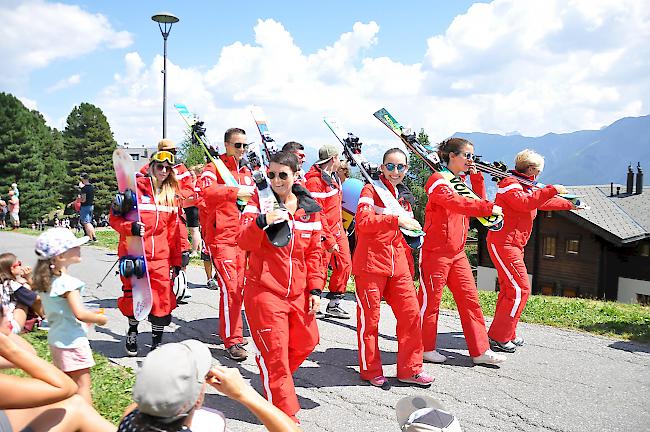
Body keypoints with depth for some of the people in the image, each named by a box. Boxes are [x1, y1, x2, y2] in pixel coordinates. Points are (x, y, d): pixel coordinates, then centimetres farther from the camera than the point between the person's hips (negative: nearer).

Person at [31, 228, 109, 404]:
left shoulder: (47, 281, 5)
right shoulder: (67, 282, -23)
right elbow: (80, 314, -30)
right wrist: (99, 319, -10)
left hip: (56, 339, 9)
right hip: (73, 341, -9)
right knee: (83, 384, -1)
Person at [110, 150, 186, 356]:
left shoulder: (172, 194, 8)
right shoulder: (134, 188, -4)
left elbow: (174, 228, 10)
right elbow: (115, 217, -2)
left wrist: (177, 259, 8)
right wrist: (130, 227, -23)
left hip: (161, 256, 3)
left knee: (162, 299, -1)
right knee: (133, 295, 8)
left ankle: (157, 343, 16)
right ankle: (132, 331, 39)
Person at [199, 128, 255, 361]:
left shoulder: (247, 172, 18)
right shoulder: (215, 167, -5)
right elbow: (206, 190, -26)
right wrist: (236, 192, -36)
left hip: (243, 237, 7)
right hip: (222, 238, -7)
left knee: (239, 287, 11)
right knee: (229, 287, -11)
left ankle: (228, 331, 27)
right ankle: (232, 341, -2)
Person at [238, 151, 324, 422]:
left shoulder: (310, 208, 6)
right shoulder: (259, 202, -5)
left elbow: (314, 253, 10)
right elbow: (243, 242, -16)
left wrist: (315, 289, 6)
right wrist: (263, 221, -35)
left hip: (298, 293, 5)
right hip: (264, 291, -5)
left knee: (307, 341, 16)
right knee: (274, 352, -1)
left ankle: (275, 382, 42)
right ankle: (286, 414, 14)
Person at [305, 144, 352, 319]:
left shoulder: (333, 177, 12)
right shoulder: (314, 181, -18)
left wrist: (340, 229, 19)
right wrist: (329, 240, -20)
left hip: (338, 231, 9)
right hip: (324, 234, -9)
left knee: (344, 265, 9)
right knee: (319, 270, -4)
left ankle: (334, 304, 21)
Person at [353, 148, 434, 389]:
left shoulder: (403, 195, 16)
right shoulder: (371, 190, -6)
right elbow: (363, 221, -23)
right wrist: (397, 220, -29)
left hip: (398, 265, 7)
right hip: (371, 263, -6)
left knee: (411, 313, 5)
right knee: (369, 318, 3)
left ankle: (410, 369, 19)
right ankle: (371, 371, 19)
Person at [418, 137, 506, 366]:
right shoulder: (438, 180, -11)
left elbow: (478, 201, 13)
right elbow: (458, 203, -27)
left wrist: (476, 177, 5)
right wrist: (490, 208, -27)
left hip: (457, 252, 9)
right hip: (435, 251, -8)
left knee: (470, 298, 7)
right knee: (430, 301, 3)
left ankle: (480, 350, 14)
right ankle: (425, 348, 17)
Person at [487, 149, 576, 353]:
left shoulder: (523, 186, 20)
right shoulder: (510, 184, -13)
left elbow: (543, 202, 34)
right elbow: (526, 202, -31)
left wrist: (570, 205, 36)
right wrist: (552, 189, -26)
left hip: (512, 245, 11)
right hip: (504, 244, -11)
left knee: (509, 288, 16)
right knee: (520, 289, -11)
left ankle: (506, 334, 25)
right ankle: (499, 338, -7)